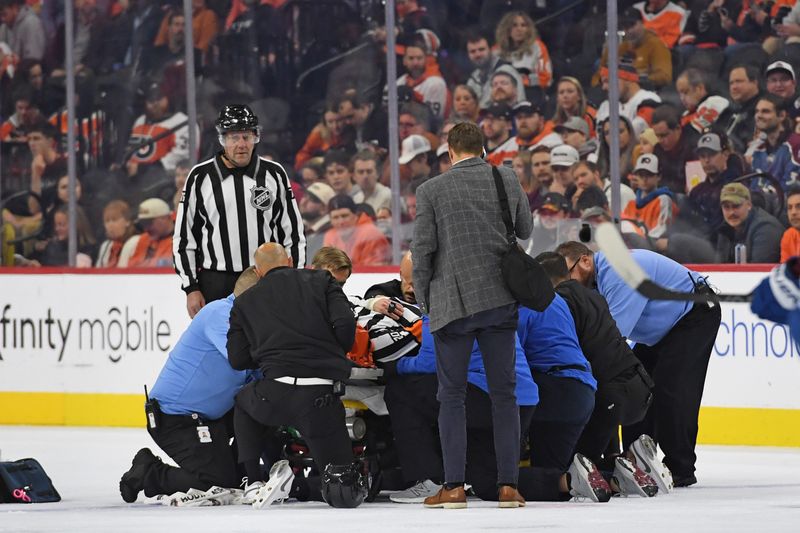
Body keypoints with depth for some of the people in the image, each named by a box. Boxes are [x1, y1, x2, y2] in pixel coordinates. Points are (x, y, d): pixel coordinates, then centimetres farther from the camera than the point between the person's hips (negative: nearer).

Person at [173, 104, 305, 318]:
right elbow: (183, 238, 5)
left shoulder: (274, 174, 4)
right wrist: (191, 288, 0)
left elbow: (293, 234, 9)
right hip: (216, 285, -1)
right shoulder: (201, 177, 1)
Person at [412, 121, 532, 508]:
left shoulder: (431, 190, -5)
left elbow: (422, 250, -4)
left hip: (453, 303, -2)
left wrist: (424, 302, 7)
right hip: (500, 301, 2)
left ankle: (454, 486, -1)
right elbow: (525, 230, 16)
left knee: (452, 395, 4)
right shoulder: (508, 180, 2)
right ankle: (508, 484, 3)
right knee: (504, 392, 7)